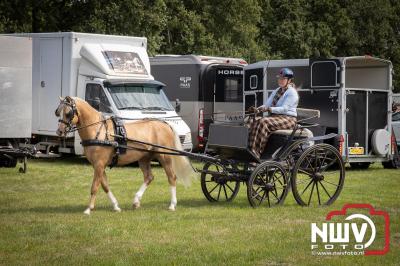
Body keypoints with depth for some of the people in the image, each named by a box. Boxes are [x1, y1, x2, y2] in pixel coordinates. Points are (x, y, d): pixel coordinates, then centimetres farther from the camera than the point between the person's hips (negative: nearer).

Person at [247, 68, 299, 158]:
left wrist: (269, 109, -30)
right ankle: (251, 149, -29)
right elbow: (267, 104, 15)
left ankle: (257, 152, -37)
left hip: (287, 119, -8)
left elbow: (284, 108, -18)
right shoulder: (277, 91, 21)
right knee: (254, 121, -17)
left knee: (264, 122, -33)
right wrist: (258, 109, -6)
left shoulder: (292, 92, -7)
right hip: (275, 116, 8)